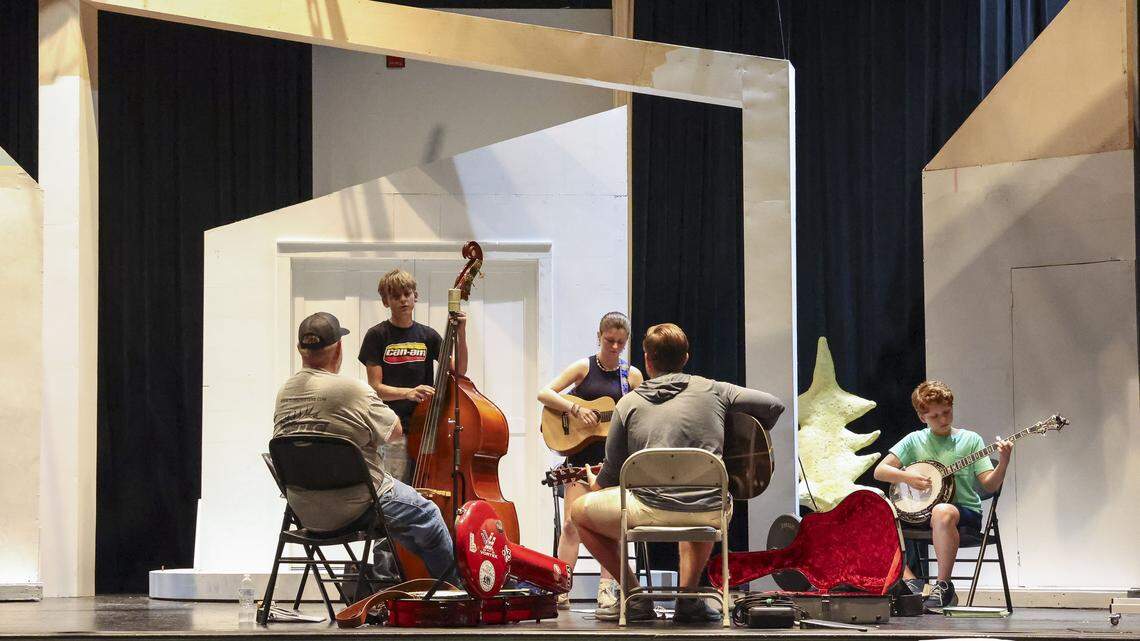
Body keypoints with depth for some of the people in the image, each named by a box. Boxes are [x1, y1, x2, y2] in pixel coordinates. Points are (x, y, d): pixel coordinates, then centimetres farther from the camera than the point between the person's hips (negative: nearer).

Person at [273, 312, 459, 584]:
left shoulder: (284, 392, -1)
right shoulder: (353, 390, -22)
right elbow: (394, 431, -7)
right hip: (350, 508, -8)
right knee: (427, 515, 16)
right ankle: (456, 589, 30)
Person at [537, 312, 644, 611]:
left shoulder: (632, 375, 8)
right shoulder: (584, 367, 3)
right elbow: (544, 394, -5)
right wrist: (576, 409, -16)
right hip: (582, 455, -1)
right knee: (572, 522, -9)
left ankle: (606, 589, -3)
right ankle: (561, 591, -9)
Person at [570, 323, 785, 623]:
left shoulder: (629, 403, 6)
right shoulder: (713, 391, 9)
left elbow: (611, 474, 10)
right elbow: (774, 405, 10)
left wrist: (595, 485, 34)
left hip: (653, 513, -3)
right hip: (711, 515, 3)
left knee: (579, 511, 22)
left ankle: (636, 598, 14)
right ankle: (688, 596, 24)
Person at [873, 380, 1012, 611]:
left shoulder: (970, 440, 4)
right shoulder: (914, 440, 9)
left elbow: (990, 485, -4)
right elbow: (880, 471, 3)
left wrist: (1003, 463, -22)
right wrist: (907, 477, -14)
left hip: (965, 512, -3)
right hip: (919, 512, 3)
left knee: (942, 512, -39)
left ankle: (943, 585, -28)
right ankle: (911, 583, -14)